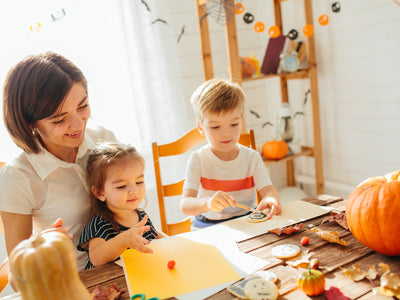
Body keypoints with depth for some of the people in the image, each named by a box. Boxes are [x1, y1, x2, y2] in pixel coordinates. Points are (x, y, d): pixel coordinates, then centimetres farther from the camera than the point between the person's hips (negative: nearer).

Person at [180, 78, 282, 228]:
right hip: (208, 226, -3)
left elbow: (268, 189, -3)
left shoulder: (252, 157, 5)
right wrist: (208, 203, -38)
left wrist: (270, 199, -29)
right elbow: (185, 205, -15)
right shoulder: (198, 160, -5)